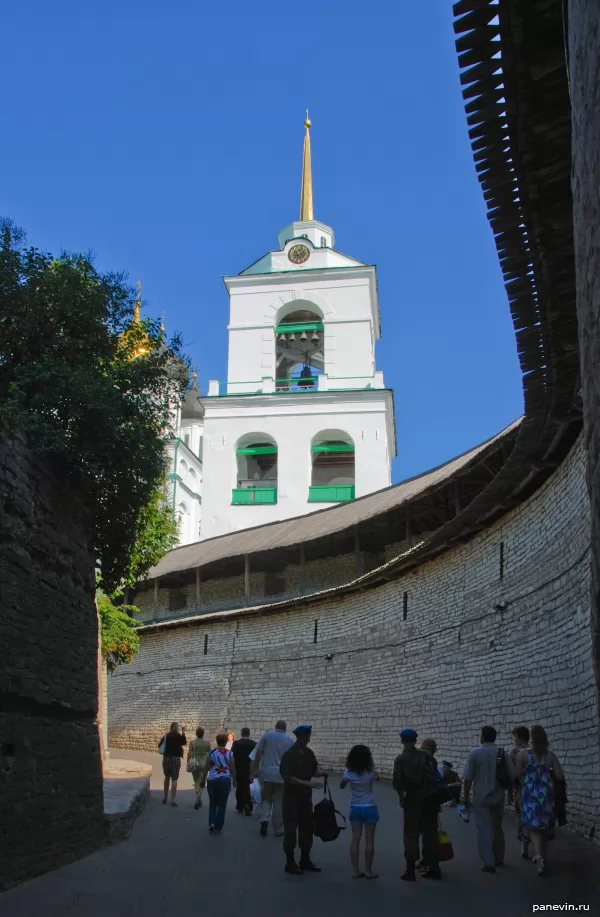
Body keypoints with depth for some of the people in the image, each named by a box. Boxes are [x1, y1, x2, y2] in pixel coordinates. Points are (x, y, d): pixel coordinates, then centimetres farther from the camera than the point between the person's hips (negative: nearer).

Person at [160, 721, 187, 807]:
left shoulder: (166, 736, 2)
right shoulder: (179, 736, -9)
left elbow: (159, 745, 4)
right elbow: (184, 742, 2)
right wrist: (183, 732, 1)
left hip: (166, 758, 3)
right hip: (176, 758, -3)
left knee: (167, 777, 19)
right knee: (174, 779, -2)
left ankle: (165, 798, 24)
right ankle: (172, 800, -10)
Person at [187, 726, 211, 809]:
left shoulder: (192, 742, -6)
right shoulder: (207, 742, -3)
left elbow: (189, 753, -9)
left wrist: (188, 763, -1)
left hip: (195, 764, 1)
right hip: (204, 764, -1)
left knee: (196, 782, 18)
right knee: (201, 783, 2)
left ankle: (198, 800, 23)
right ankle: (197, 800, -12)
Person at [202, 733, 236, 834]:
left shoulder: (211, 753, -2)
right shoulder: (229, 754, -2)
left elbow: (206, 768, 1)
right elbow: (232, 769, 1)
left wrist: (204, 779, 13)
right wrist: (234, 780, 14)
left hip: (212, 780, 1)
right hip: (225, 780, 0)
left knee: (212, 803, 18)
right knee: (222, 805, 7)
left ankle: (211, 823, 2)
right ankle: (218, 828, 7)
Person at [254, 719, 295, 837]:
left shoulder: (266, 736, 1)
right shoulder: (290, 740, 3)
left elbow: (258, 753, -2)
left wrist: (255, 768, 5)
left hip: (266, 773, 0)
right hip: (282, 775, 0)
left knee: (266, 798, 15)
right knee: (279, 803, 8)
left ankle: (264, 819, -7)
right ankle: (278, 830, 12)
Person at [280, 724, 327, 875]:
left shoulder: (309, 753, 6)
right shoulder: (289, 755, -16)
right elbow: (288, 778, -21)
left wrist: (321, 773, -7)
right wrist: (309, 783, -26)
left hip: (306, 796, 7)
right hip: (292, 797, -7)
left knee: (307, 828, 11)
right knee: (291, 829, -2)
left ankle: (305, 860, 23)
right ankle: (290, 862, 8)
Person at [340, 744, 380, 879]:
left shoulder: (348, 772, -9)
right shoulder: (370, 772, -13)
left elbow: (342, 786, 9)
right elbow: (377, 777, 11)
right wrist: (373, 768, 16)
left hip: (355, 808, 2)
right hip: (369, 808, -2)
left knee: (355, 839, 7)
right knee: (369, 840, 3)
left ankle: (356, 870, 7)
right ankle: (368, 870, 6)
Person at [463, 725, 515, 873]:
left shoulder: (475, 753, -8)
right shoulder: (502, 753, 0)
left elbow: (468, 778, -10)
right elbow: (512, 776, -2)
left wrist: (466, 797, 0)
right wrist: (506, 789, 16)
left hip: (481, 797, -4)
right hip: (498, 796, 4)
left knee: (484, 829, 0)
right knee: (497, 828, 19)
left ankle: (489, 863, -5)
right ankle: (499, 859, 28)